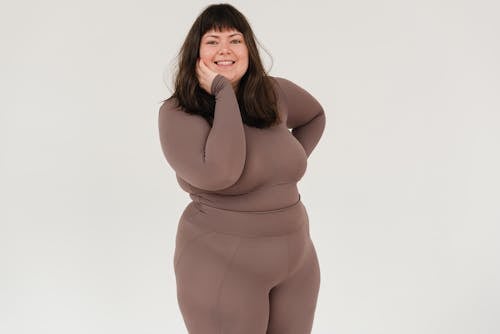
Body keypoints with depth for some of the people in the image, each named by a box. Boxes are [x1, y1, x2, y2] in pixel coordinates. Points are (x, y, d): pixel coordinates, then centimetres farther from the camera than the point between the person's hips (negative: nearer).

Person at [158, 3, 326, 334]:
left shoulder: (274, 93, 0)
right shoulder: (178, 112, -14)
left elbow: (314, 116, 22)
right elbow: (219, 173, -31)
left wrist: (292, 160, 8)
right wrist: (224, 92, -22)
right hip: (222, 268, -5)